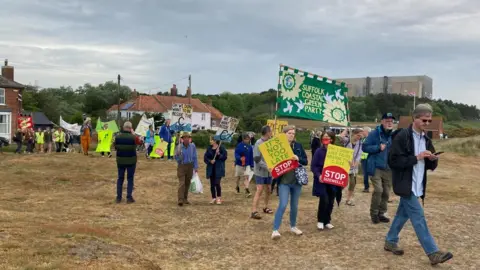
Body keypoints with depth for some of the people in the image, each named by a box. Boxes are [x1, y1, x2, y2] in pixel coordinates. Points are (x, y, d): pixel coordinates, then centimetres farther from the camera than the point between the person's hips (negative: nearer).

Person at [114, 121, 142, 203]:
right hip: (131, 161, -2)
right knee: (130, 179, 8)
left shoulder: (117, 136, -7)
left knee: (120, 178, 13)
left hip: (120, 161, 2)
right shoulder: (133, 137, -15)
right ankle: (129, 197, 7)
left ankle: (118, 197, 16)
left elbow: (115, 146, 5)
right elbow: (140, 142, 5)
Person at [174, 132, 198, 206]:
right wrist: (179, 155, -21)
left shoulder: (192, 146, -2)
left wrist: (196, 167, -1)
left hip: (190, 166, 2)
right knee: (181, 183, -11)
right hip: (181, 166, -2)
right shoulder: (179, 147, -5)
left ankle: (185, 199, 22)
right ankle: (180, 200, -16)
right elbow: (176, 157, 1)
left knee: (187, 183, 10)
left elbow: (195, 157, 2)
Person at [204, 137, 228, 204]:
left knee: (217, 183, -10)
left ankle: (219, 198, 4)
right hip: (211, 169, 4)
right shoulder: (209, 148, 7)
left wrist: (219, 154, -21)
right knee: (212, 184, 7)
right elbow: (205, 158, 7)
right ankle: (213, 198, 18)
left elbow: (224, 157, -5)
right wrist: (210, 161, -11)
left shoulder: (221, 148, -4)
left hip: (218, 169, -4)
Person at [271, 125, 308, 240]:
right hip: (284, 181, -4)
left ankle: (293, 226, 32)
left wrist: (298, 158, -14)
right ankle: (275, 229, -7)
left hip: (297, 180, 4)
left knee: (294, 205, 14)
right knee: (283, 205, -13)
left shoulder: (298, 146, 5)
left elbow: (306, 161, 4)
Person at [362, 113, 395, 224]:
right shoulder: (374, 134, -6)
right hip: (376, 168, -5)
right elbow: (364, 147, -7)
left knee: (386, 192, 9)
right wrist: (378, 147, -17)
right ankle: (374, 213, 3)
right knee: (378, 190, -14)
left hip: (388, 169, 5)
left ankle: (381, 213, 23)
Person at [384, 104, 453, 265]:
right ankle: (433, 253, -5)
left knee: (403, 214, 15)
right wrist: (416, 157, -20)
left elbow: (431, 166, 16)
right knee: (418, 217, -7)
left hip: (416, 185, 8)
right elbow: (393, 161, -18)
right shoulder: (402, 136, -13)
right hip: (405, 185, -8)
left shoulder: (426, 140, 12)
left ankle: (390, 242, 29)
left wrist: (433, 159, -6)